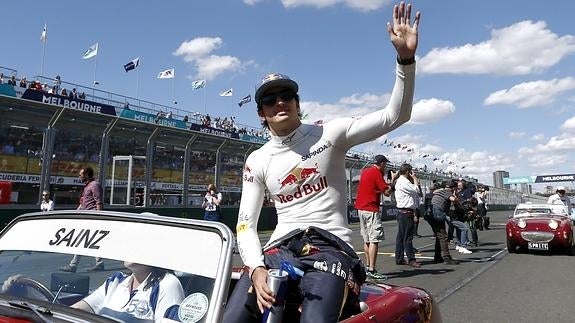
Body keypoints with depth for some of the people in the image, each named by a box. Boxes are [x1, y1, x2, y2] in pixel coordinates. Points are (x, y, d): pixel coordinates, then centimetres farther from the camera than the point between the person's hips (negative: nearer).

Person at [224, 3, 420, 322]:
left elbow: (395, 116, -4)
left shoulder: (330, 134, 2)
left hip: (329, 246, -3)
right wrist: (256, 269, -11)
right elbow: (246, 224, 7)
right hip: (279, 248, 3)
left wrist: (405, 57, -18)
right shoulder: (257, 160, 10)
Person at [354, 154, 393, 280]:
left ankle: (368, 266, 22)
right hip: (371, 210, -9)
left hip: (361, 208, 9)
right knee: (374, 240, -8)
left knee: (367, 240, 15)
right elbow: (387, 192, -13)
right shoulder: (377, 173, -11)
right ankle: (371, 270, -10)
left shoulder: (365, 171, 14)